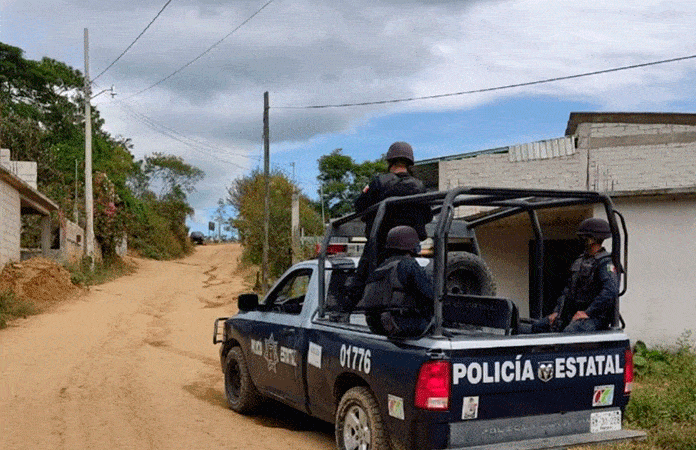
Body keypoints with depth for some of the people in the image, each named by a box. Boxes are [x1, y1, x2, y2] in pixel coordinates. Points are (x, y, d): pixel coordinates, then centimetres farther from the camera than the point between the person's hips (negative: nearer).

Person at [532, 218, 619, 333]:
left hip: (595, 316, -9)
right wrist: (557, 311, 10)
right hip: (573, 313, 9)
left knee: (569, 332, -37)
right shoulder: (580, 261, 19)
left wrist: (588, 313, -25)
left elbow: (610, 291, -25)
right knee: (537, 326, -1)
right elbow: (569, 289, 22)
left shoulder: (606, 263, -11)